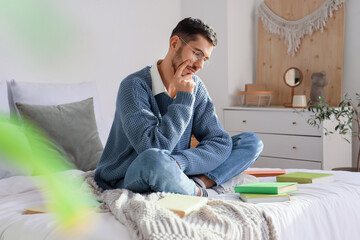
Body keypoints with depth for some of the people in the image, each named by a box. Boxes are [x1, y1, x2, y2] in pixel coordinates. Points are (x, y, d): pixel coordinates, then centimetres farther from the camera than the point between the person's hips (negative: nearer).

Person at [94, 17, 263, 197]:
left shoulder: (194, 86, 3)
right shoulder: (135, 86, -17)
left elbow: (220, 141, -6)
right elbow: (154, 148, -28)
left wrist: (178, 163, -26)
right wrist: (184, 98, -21)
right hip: (126, 181, -6)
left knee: (252, 141, -2)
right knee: (154, 160, -43)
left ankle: (200, 182, -23)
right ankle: (199, 192, -15)